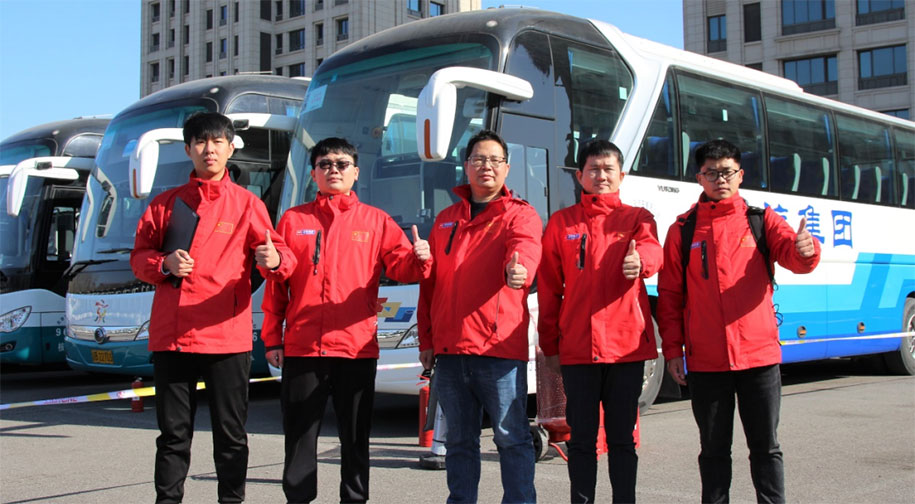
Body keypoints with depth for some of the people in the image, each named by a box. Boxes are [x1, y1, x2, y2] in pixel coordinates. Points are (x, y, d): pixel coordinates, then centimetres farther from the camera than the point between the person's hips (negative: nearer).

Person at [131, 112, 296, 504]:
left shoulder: (247, 204, 6)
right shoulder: (166, 203, 12)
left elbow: (280, 255, -4)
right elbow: (139, 257, 13)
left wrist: (274, 259, -28)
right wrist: (165, 265, -9)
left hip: (227, 335, -2)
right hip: (171, 335, 2)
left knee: (230, 434, 4)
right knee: (173, 434, 8)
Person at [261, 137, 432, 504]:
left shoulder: (375, 220, 9)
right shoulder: (293, 219, 10)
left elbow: (400, 266, 0)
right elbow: (276, 284, 8)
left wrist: (419, 257, -24)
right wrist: (272, 340, 4)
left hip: (357, 347, 0)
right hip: (301, 347, 1)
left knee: (355, 436, 7)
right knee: (300, 434, 7)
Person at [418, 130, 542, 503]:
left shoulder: (520, 215, 3)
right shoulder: (446, 219, 18)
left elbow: (525, 248, -21)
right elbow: (429, 283, 19)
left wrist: (519, 270, -45)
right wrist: (426, 339, 14)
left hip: (499, 347, -5)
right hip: (449, 348, 5)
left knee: (512, 437, -3)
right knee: (459, 440, 14)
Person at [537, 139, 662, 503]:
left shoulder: (637, 218, 8)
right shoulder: (561, 222, 9)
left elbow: (651, 249, -15)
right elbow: (548, 287, 9)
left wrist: (639, 261, -39)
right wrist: (549, 344, 6)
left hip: (627, 346, -1)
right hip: (577, 348, 1)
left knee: (622, 437, 7)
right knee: (581, 438, 8)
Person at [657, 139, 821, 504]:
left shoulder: (761, 220, 6)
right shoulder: (683, 229, 6)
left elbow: (789, 252, -10)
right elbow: (669, 293, 6)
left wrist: (804, 250, -34)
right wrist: (672, 348, 0)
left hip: (759, 353, 0)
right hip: (705, 360, 0)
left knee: (765, 446, 6)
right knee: (714, 449, 10)